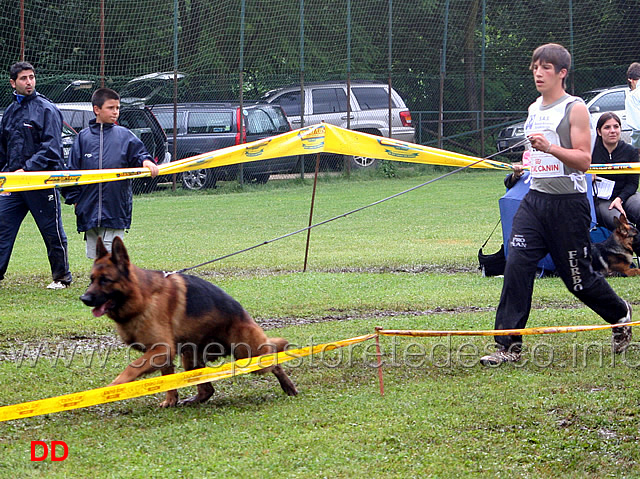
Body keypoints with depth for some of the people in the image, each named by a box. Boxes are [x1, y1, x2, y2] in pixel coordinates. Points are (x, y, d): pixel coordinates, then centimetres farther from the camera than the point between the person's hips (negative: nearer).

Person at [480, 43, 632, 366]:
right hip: (535, 200, 6)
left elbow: (584, 160, -16)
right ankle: (508, 345, -11)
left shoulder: (574, 109, -8)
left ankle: (620, 315, 31)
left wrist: (549, 148, -26)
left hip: (568, 203, -6)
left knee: (578, 278, 3)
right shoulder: (534, 109, 14)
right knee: (517, 265, -11)